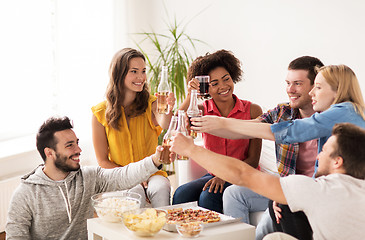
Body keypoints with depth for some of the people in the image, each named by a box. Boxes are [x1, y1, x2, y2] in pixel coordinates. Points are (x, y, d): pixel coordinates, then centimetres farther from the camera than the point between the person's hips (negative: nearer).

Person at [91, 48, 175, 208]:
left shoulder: (151, 103, -1)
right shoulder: (100, 113, -2)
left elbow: (164, 124, -26)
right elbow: (102, 161, 1)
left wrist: (167, 112, -50)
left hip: (152, 174, 1)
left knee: (161, 188, -32)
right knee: (135, 192, -34)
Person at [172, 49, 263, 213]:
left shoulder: (252, 111, -5)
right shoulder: (202, 110, 2)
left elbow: (253, 160, -6)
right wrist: (190, 97, -26)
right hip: (212, 174, 3)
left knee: (208, 197, -31)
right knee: (181, 194, -27)